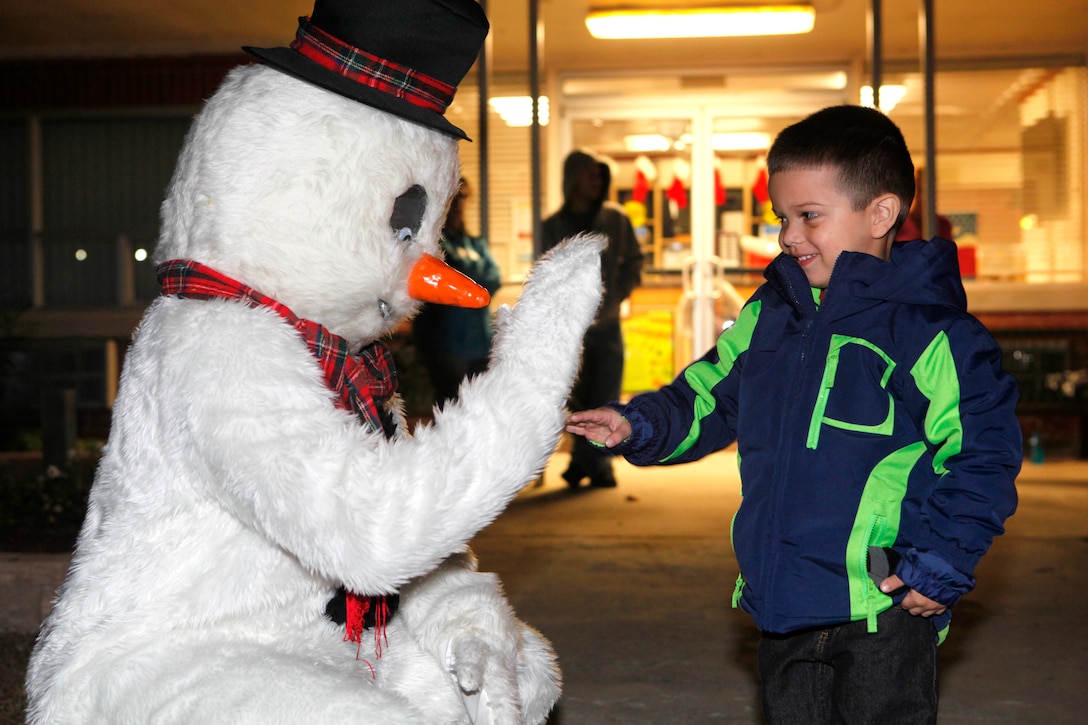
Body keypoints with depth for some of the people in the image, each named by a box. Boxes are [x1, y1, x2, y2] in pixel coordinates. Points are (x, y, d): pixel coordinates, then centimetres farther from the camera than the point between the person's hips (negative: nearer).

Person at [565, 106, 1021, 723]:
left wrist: (943, 565, -13)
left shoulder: (925, 330, -13)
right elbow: (707, 402, 17)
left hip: (885, 607, -6)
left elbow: (983, 454, -12)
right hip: (783, 603, 7)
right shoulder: (768, 317, 8)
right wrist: (639, 426, 0)